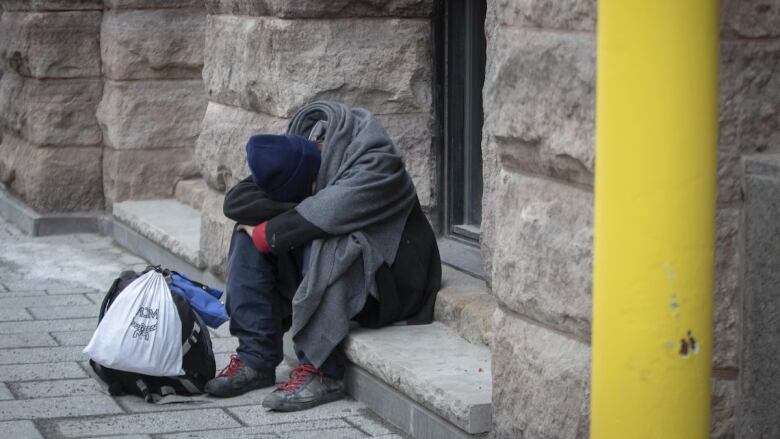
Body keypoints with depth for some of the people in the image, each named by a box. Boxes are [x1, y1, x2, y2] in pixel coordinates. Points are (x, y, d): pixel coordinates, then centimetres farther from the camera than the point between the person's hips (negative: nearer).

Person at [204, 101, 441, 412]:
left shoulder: (377, 167, -28)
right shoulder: (294, 158, -7)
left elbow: (326, 217, -39)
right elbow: (235, 201, -13)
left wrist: (267, 234, -24)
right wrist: (293, 214, -27)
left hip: (384, 280, -7)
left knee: (319, 246, -35)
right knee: (246, 237, -10)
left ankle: (322, 371, -30)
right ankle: (255, 359, -14)